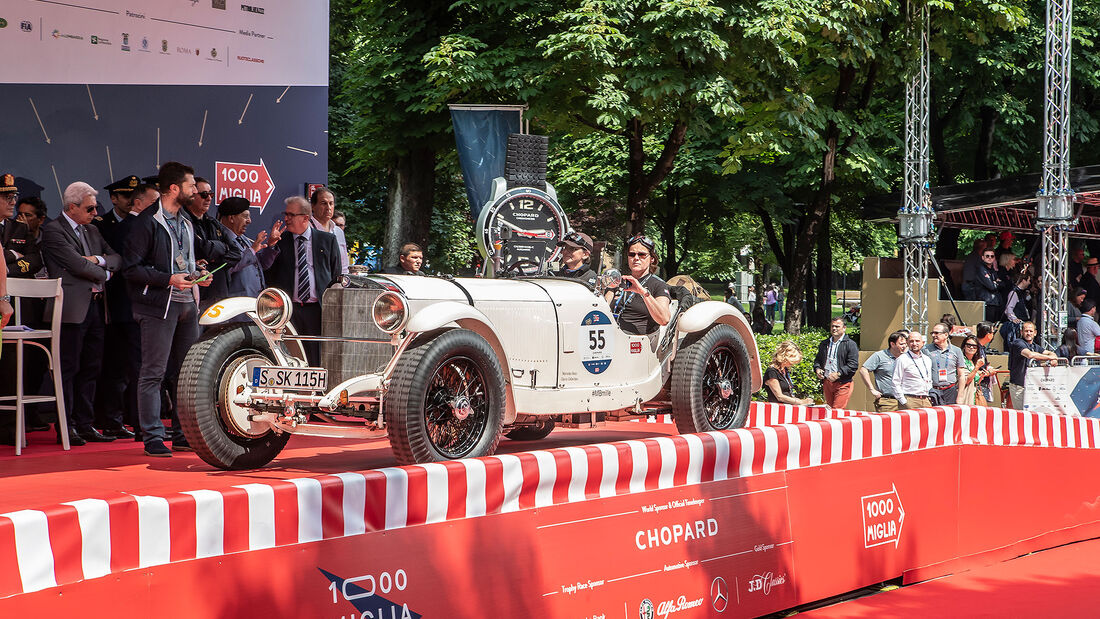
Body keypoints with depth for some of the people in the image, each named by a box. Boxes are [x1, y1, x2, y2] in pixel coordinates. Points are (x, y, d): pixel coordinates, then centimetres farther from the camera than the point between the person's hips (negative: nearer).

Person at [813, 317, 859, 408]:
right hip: (826, 382, 6)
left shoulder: (850, 345, -2)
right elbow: (818, 359, 24)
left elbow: (853, 365, -11)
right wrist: (817, 369, 1)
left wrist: (838, 374, -20)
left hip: (842, 383, -6)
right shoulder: (824, 344, 17)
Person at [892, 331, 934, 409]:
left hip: (926, 401, 6)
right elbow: (896, 383, -6)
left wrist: (930, 397, 14)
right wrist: (903, 402, -11)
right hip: (910, 401, -6)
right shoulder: (902, 360, -2)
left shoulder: (927, 360, 18)